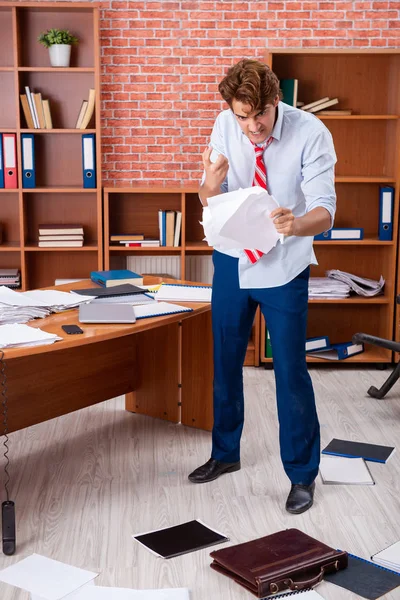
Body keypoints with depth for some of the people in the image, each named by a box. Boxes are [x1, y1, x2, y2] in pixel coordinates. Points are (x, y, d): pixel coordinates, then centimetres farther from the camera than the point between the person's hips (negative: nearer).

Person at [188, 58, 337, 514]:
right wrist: (211, 185, -29)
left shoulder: (310, 133, -19)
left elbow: (324, 209, -24)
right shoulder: (225, 126, -9)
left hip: (284, 268, -4)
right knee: (225, 362, 16)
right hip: (232, 260, 4)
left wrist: (297, 224, -47)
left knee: (291, 372, 3)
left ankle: (302, 473, 22)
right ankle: (225, 454, 38)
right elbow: (210, 198, -5)